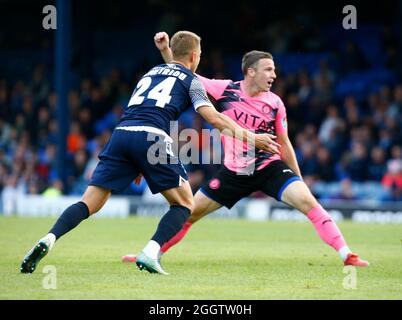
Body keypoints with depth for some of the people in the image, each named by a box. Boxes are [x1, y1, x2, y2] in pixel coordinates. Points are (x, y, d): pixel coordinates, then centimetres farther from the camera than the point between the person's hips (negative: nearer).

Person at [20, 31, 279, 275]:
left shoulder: (151, 73, 32)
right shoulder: (191, 80, 16)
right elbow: (214, 118, 4)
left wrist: (137, 164, 38)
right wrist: (252, 138, 10)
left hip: (121, 134, 5)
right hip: (151, 137, -5)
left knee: (90, 204, 4)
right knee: (185, 204, 10)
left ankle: (48, 240, -20)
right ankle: (150, 253, -11)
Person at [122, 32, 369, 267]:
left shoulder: (275, 103, -6)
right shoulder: (226, 90, -8)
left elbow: (283, 143, 6)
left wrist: (298, 178, 8)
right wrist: (164, 49, -12)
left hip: (269, 167, -1)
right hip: (234, 171, 1)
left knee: (307, 200, -23)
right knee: (189, 213, 5)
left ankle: (347, 255, -20)